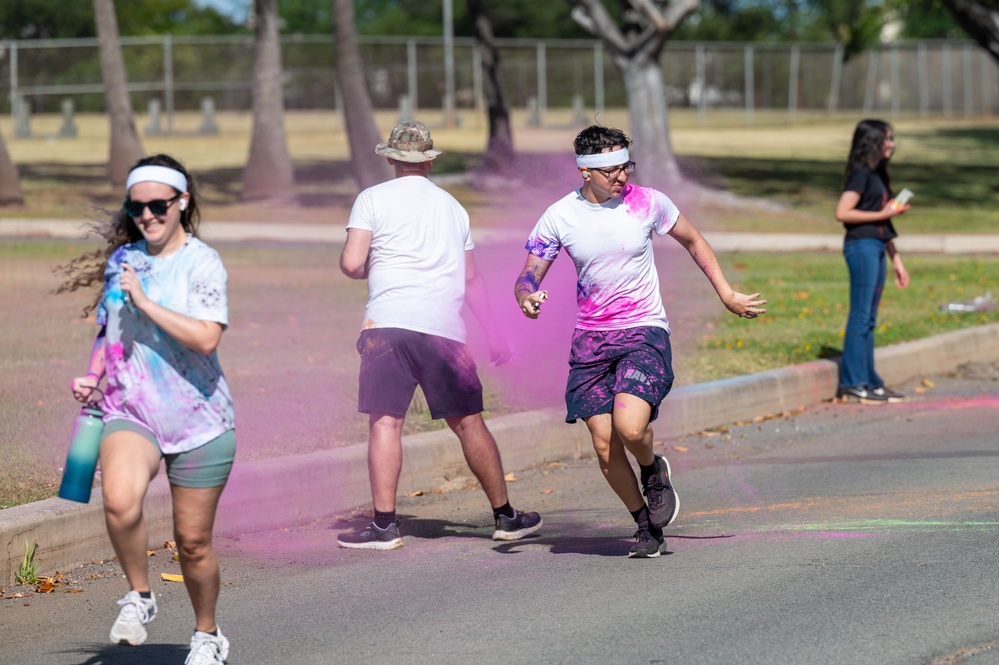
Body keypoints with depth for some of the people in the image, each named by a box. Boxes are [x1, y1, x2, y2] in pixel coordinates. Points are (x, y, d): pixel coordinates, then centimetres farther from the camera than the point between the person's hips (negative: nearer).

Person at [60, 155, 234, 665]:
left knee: (193, 541, 6)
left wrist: (145, 301, -21)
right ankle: (138, 597, -7)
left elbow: (206, 337, -22)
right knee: (120, 499, -30)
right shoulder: (121, 260, 9)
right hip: (130, 413, 3)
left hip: (198, 421, -3)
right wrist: (92, 376, 6)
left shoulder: (201, 262, -8)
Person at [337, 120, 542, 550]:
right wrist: (493, 334, 29)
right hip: (445, 329, 3)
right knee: (468, 424, 10)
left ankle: (384, 525, -10)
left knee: (385, 422, -3)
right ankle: (506, 517, 16)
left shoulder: (373, 200, 6)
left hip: (389, 322, -3)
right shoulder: (452, 207, 19)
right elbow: (471, 279, 22)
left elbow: (351, 264, -3)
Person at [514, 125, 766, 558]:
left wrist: (727, 295, 12)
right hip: (590, 339, 2)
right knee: (605, 448, -2)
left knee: (630, 427, -25)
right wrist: (527, 298, -23)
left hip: (644, 331, -2)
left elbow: (694, 242, 13)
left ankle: (654, 471, 10)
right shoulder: (559, 217, -3)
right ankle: (648, 526, 19)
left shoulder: (647, 203, -4)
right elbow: (528, 276, 2)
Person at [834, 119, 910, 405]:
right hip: (862, 246, -9)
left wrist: (897, 260, 21)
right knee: (861, 315, -8)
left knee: (868, 319, 11)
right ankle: (853, 382, -7)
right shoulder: (861, 175, -9)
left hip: (877, 248, 9)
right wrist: (882, 214, -14)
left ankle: (868, 381, 14)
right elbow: (842, 212, -18)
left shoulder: (878, 175, 19)